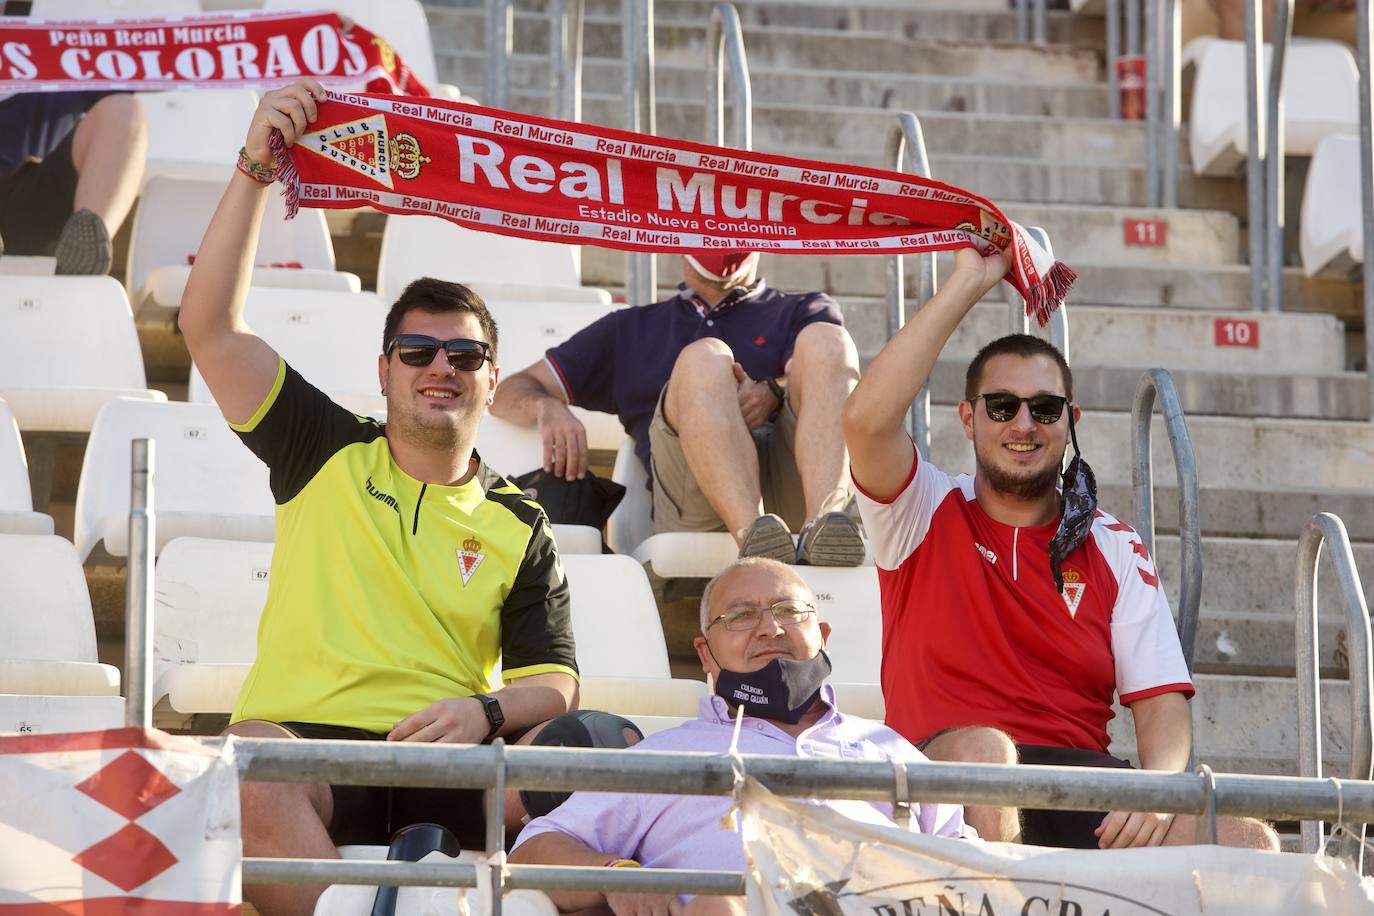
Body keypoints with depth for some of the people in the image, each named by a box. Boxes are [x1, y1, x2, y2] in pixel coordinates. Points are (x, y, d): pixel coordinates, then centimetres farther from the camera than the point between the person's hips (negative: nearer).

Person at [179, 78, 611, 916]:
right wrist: (256, 170, 7)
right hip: (301, 745, -1)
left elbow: (552, 684, 14)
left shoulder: (519, 528, 21)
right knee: (244, 772, -39)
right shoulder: (325, 455, 20)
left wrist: (486, 713, -10)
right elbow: (210, 326, 12)